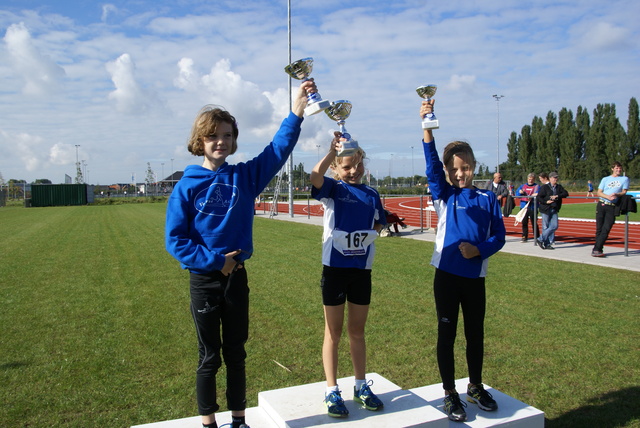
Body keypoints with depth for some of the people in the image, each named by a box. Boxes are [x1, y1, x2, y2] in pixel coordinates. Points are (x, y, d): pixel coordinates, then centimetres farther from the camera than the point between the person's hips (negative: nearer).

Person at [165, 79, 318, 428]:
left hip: (237, 276, 3)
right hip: (204, 279, -2)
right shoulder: (187, 187, -7)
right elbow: (174, 239, -10)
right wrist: (215, 261, -15)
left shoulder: (245, 176, 1)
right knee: (209, 356, 11)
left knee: (236, 353, 15)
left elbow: (278, 150, -10)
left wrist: (296, 112, -21)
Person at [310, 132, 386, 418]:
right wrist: (332, 151, -42)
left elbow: (378, 225, 18)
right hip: (335, 266, -3)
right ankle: (332, 392, 20)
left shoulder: (372, 195, 7)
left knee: (357, 331, 16)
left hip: (362, 268, 4)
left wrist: (369, 234, -1)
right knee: (334, 332, 8)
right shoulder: (333, 189, -6)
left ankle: (361, 386, 30)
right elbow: (315, 176, -28)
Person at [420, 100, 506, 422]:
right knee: (447, 334, 7)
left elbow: (499, 236, 3)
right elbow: (431, 166, -17)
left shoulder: (488, 199, 4)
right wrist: (427, 127, -30)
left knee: (475, 334, 15)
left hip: (475, 277, 2)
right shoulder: (444, 196, -1)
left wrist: (480, 250, -18)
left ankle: (475, 388, 35)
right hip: (447, 275, -2)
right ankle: (450, 395, 21)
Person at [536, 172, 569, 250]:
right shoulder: (544, 187, -4)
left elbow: (566, 193, -2)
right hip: (546, 209, -5)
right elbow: (538, 197, -6)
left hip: (554, 210, 5)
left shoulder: (559, 187, 10)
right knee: (546, 227, -2)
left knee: (554, 226, -1)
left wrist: (557, 196, -15)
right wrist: (546, 202, -18)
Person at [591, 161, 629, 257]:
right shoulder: (605, 179, 14)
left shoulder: (625, 179, 11)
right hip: (602, 204, 1)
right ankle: (597, 250, 6)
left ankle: (596, 249, -12)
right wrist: (607, 196, -14)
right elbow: (599, 192, 6)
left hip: (612, 207, -1)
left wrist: (616, 194, -17)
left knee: (606, 229, -10)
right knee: (599, 229, 0)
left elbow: (624, 192, 4)